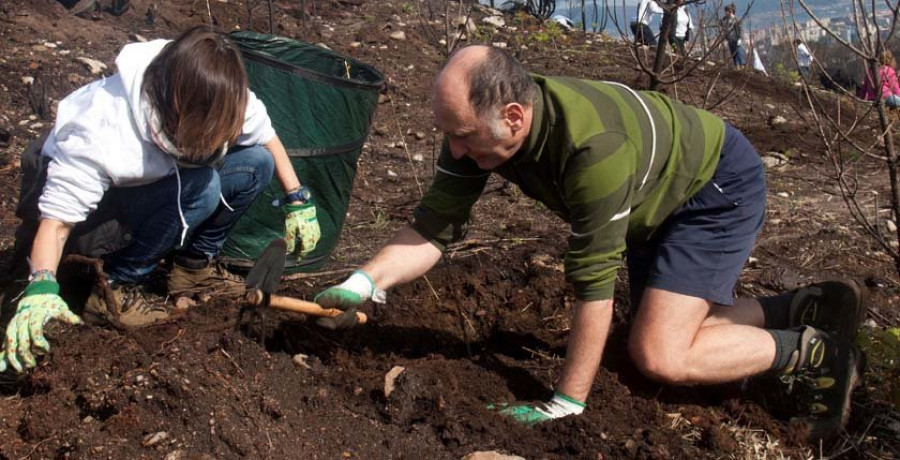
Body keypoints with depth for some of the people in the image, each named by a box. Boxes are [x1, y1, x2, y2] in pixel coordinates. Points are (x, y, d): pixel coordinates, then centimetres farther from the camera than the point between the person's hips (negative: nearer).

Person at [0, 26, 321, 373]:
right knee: (200, 188, -34)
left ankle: (193, 264, -1)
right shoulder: (101, 134, -40)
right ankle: (115, 289, -19)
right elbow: (57, 216, -40)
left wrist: (299, 201, -10)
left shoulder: (222, 99, -24)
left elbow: (268, 139, -5)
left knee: (258, 163, -17)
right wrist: (40, 287, -55)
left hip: (169, 176, 6)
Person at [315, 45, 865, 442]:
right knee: (666, 327, 18)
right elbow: (436, 224, -16)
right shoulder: (478, 123, -21)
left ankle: (814, 352, 1)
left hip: (719, 184, -8)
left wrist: (568, 402, -29)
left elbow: (594, 282, -37)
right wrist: (365, 282, -33)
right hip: (657, 198, 8)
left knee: (659, 355, -18)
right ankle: (808, 309, 27)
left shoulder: (591, 145, -43)